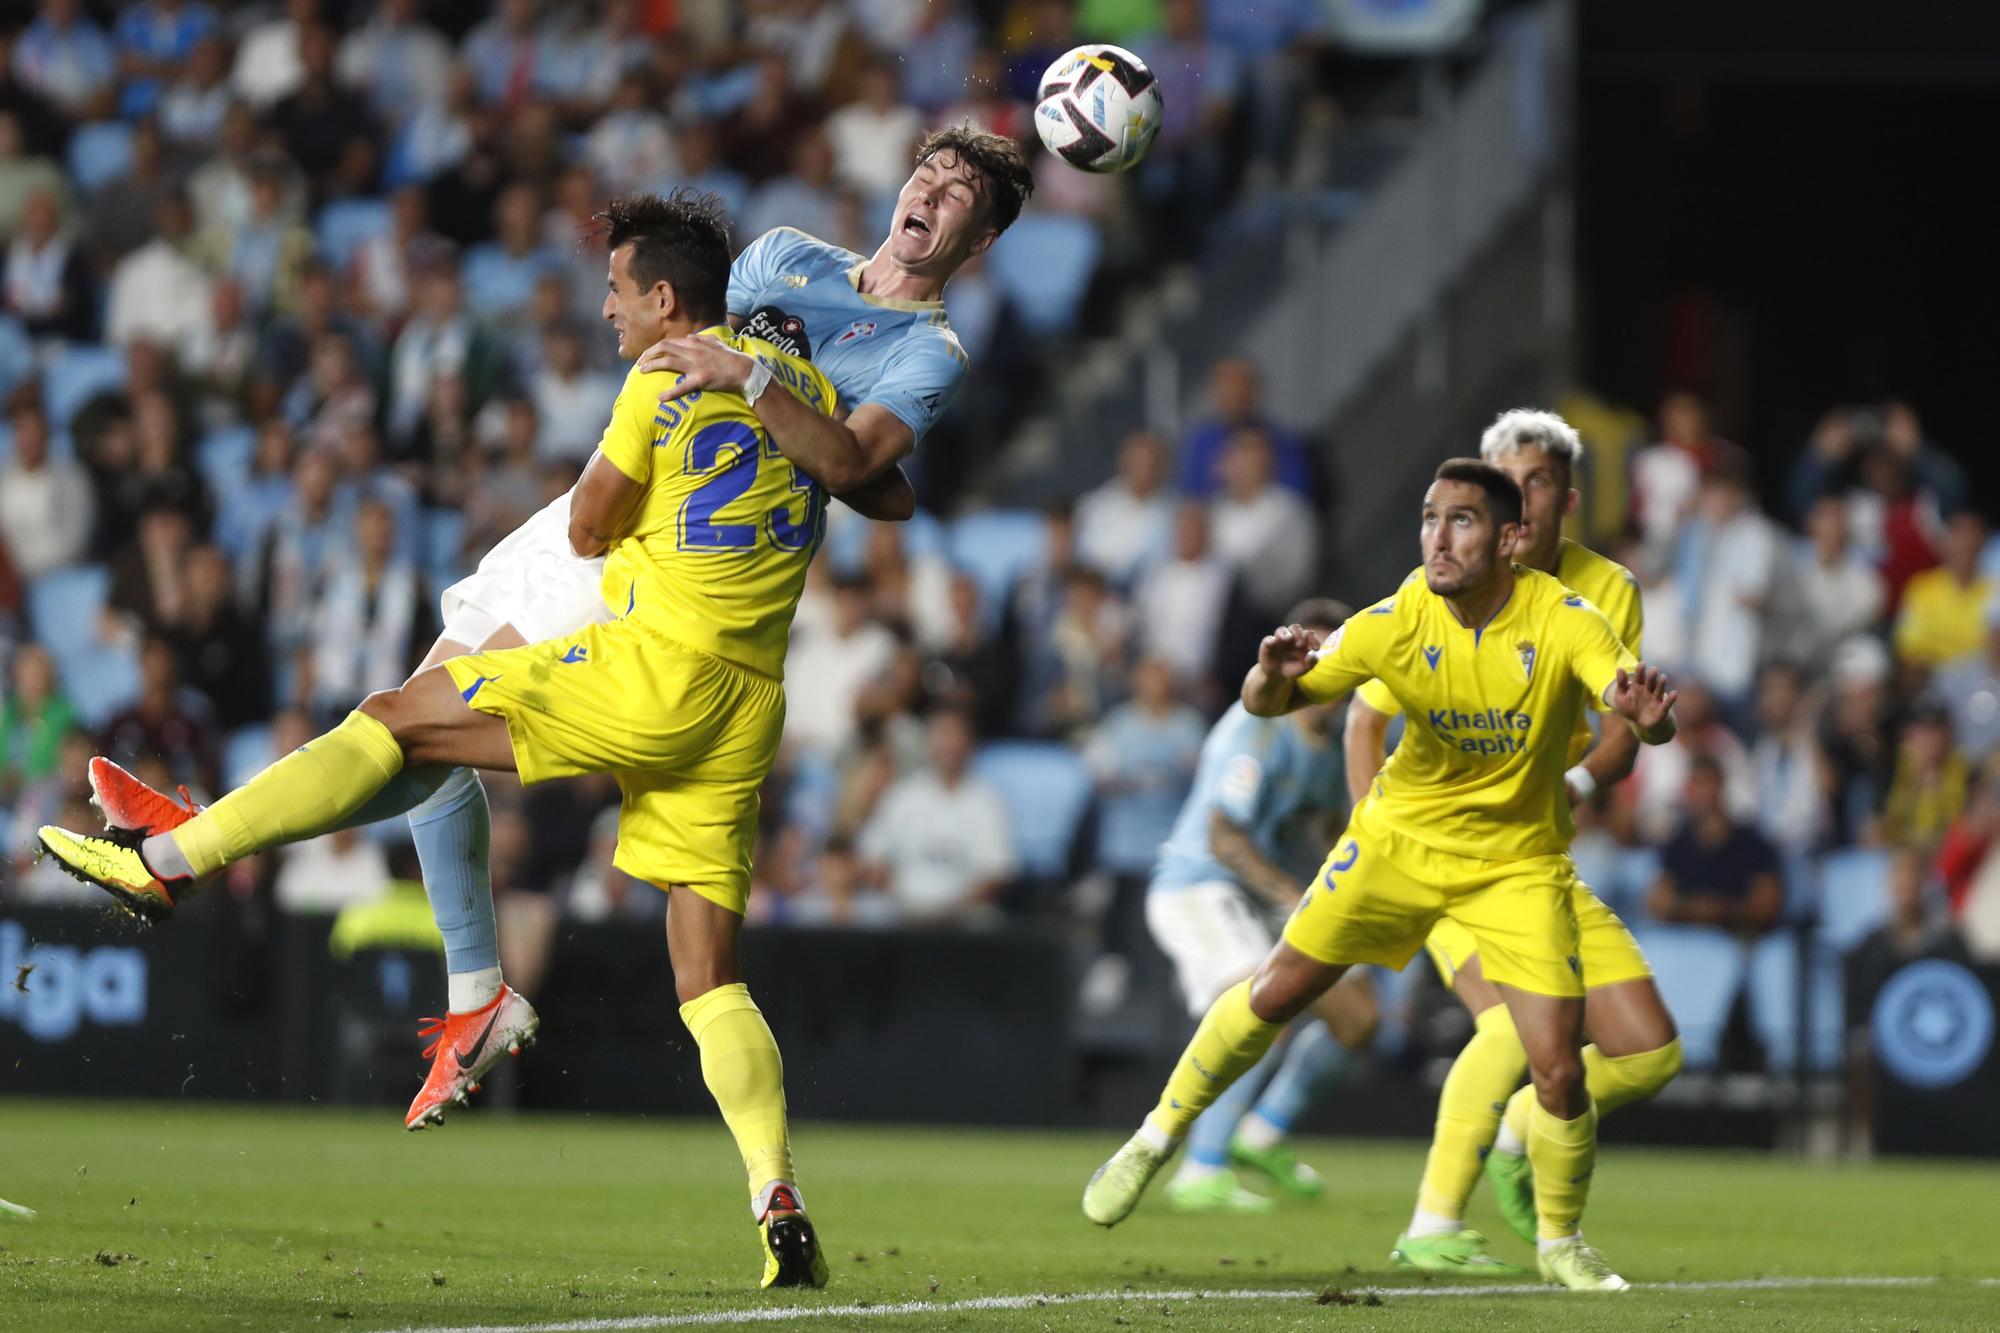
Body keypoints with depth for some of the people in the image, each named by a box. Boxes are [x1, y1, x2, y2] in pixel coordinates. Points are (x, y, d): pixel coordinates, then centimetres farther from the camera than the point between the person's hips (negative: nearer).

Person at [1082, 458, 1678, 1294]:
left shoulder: (1564, 623, -23)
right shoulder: (1397, 623, -18)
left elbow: (1647, 719, -34)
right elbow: (1268, 704, -12)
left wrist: (1647, 714, -59)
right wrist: (1272, 676, -37)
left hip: (1517, 862, -1)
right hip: (1401, 839, 1)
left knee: (1559, 1072, -10)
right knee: (1276, 992, 1)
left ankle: (1561, 1244, 16)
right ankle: (1157, 1138, 25)